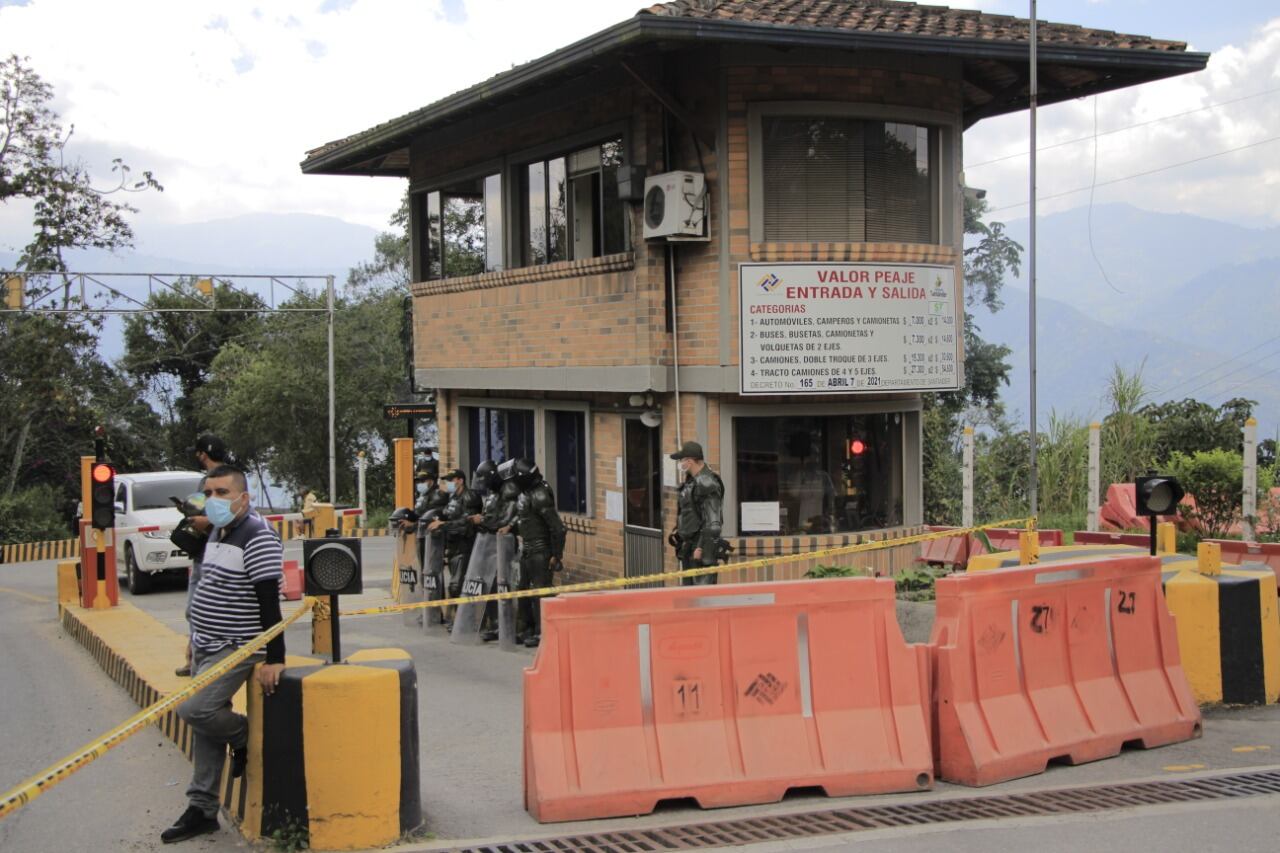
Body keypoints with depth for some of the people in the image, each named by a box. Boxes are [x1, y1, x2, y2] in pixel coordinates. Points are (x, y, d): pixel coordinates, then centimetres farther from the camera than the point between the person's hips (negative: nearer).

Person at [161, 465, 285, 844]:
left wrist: (274, 659, -24)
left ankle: (246, 736, 5)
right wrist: (196, 640, 23)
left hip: (235, 649, -9)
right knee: (206, 726, 10)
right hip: (207, 648, 9)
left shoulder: (258, 537, -18)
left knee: (194, 709, -21)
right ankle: (202, 810, 17)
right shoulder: (217, 532, 11)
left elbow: (269, 602, -22)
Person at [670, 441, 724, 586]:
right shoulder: (691, 481, 14)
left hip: (701, 546, -10)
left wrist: (702, 548, -22)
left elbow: (713, 522, -21)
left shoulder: (707, 484, -16)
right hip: (689, 546, 10)